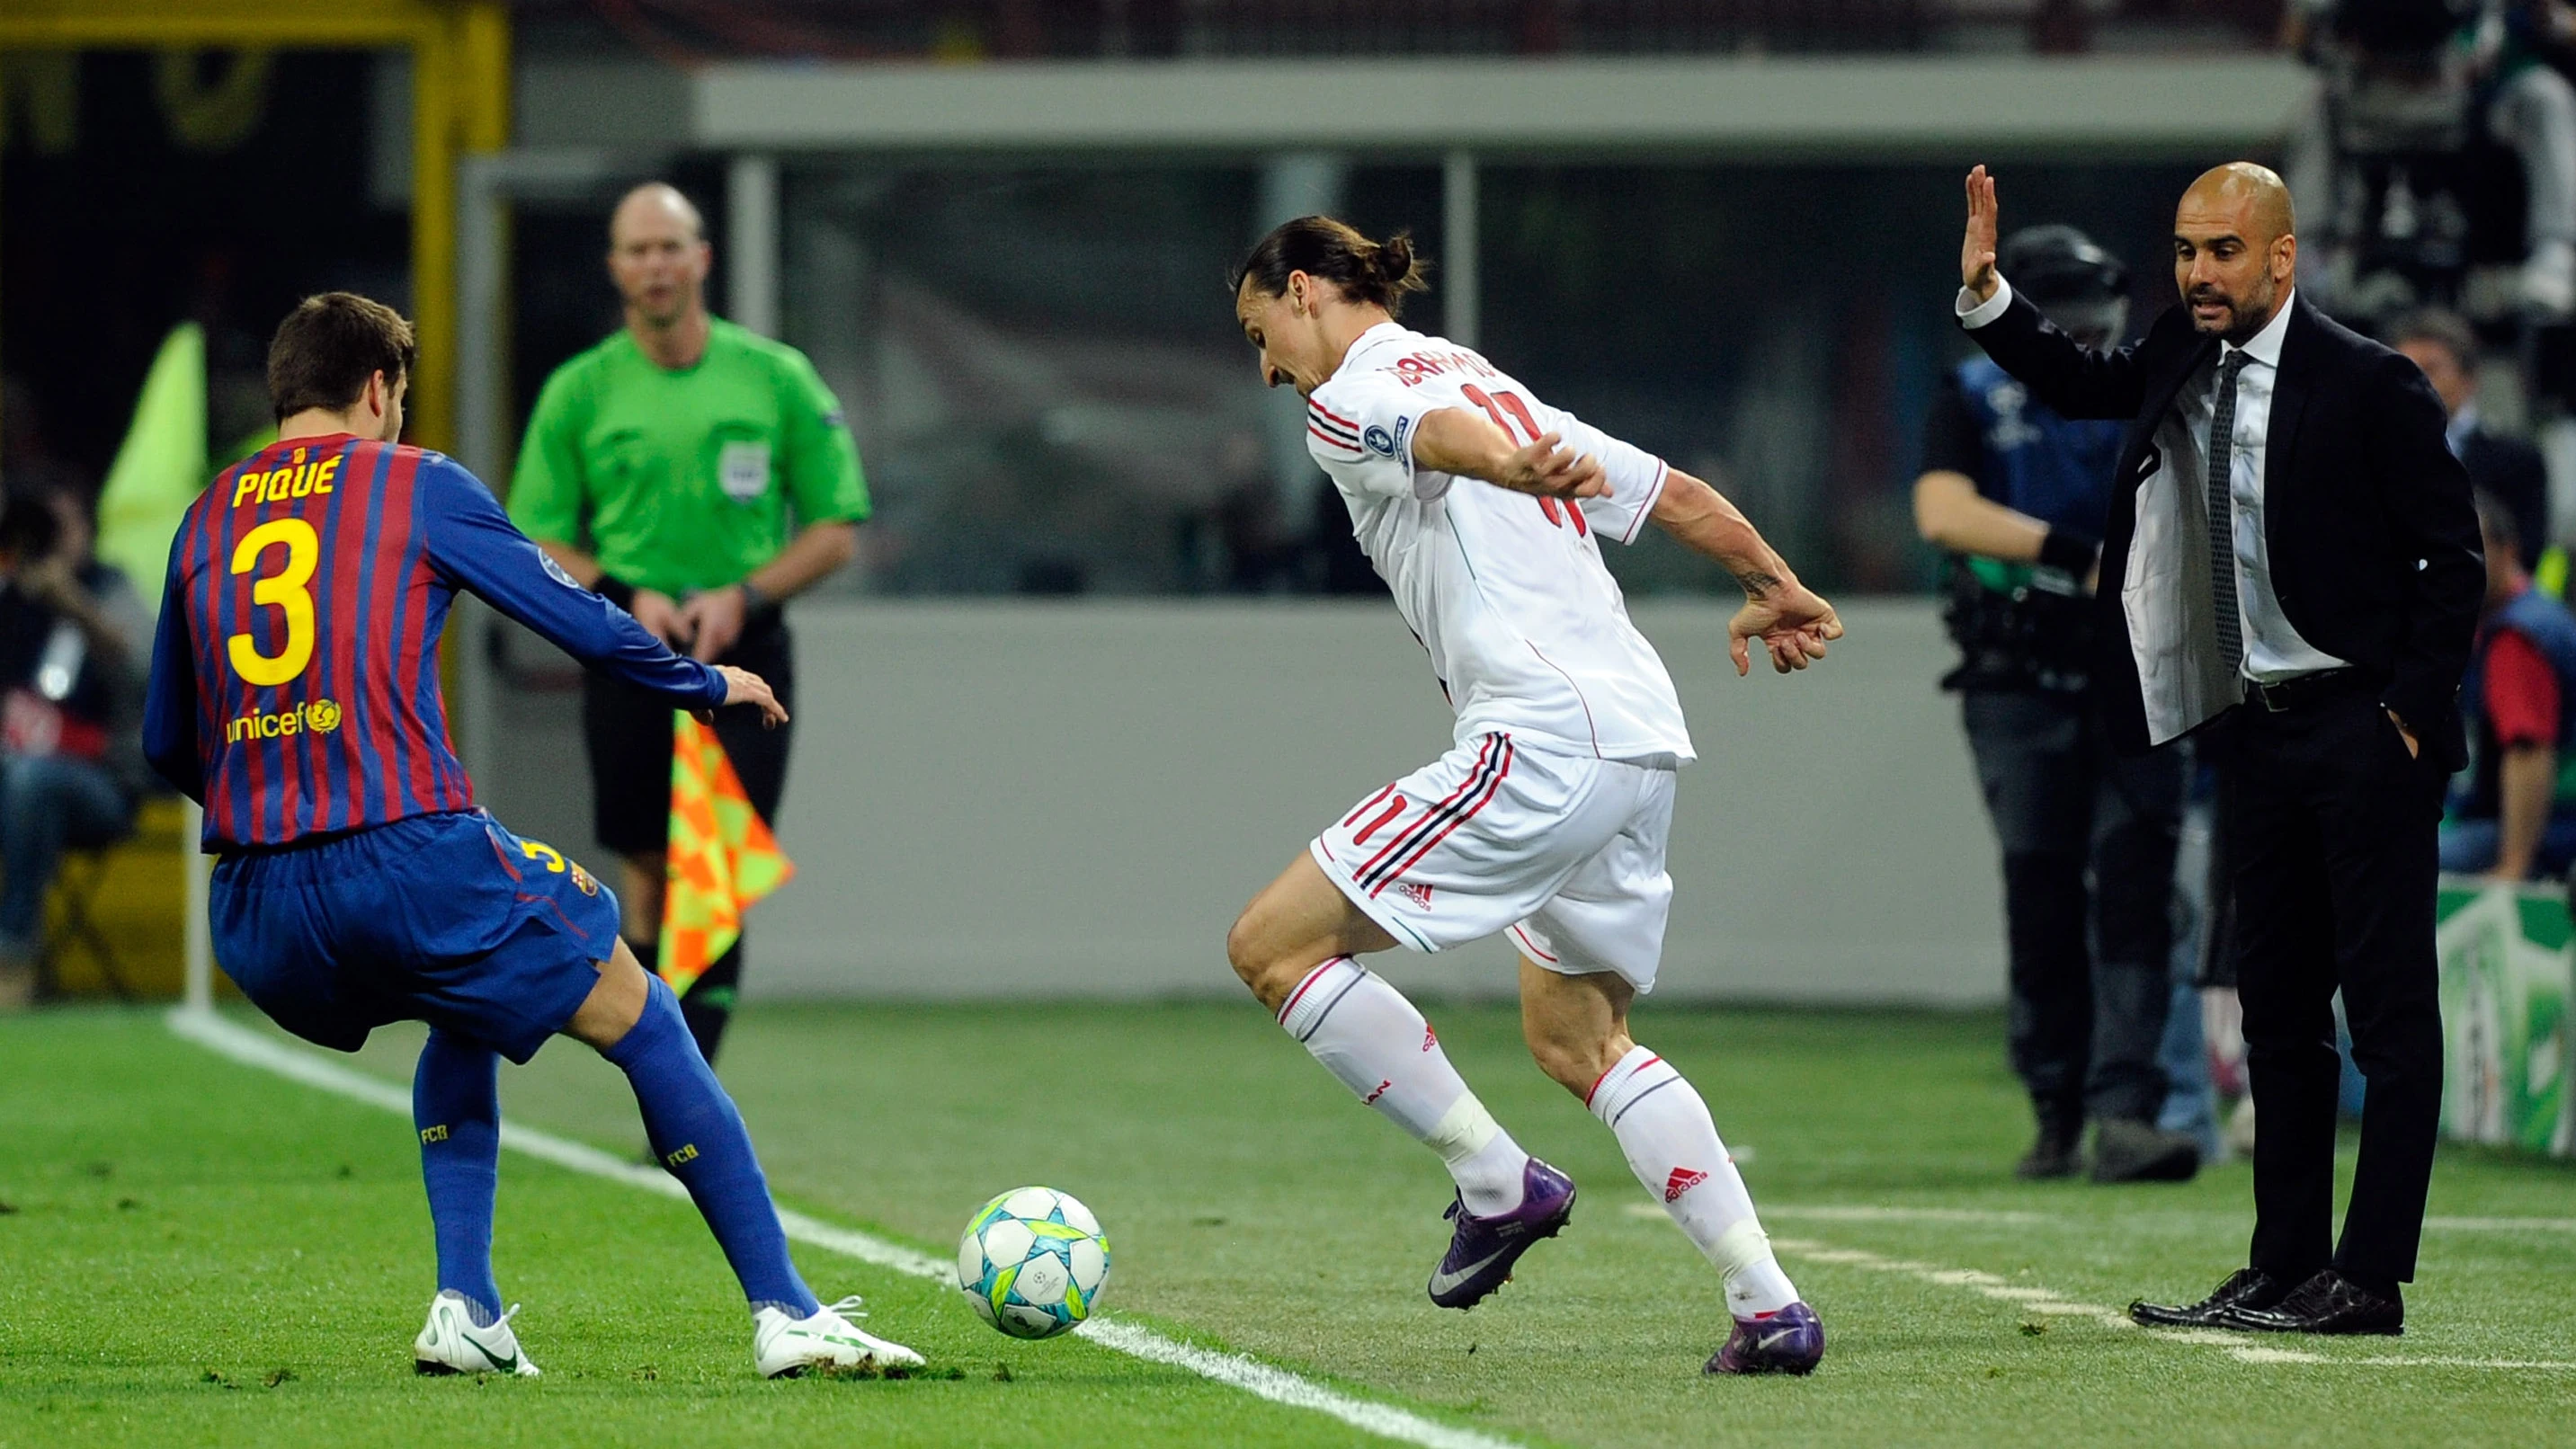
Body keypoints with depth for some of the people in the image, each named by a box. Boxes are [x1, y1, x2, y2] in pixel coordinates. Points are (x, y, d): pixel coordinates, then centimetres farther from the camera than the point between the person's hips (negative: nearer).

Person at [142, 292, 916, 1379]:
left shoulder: (204, 522, 17)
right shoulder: (417, 485, 5)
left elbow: (167, 746, 23)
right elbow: (583, 624, 10)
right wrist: (706, 685, 28)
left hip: (256, 919, 5)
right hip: (413, 859, -5)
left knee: (464, 1020, 33)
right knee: (642, 1022, 13)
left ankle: (464, 1308, 18)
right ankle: (783, 1312, 9)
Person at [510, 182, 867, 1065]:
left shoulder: (777, 378, 4)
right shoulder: (578, 393, 5)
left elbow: (835, 531, 6)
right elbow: (536, 546, 7)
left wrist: (743, 595, -10)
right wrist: (627, 595, -10)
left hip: (746, 654, -1)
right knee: (649, 868, 0)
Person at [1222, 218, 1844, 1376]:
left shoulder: (1349, 399, 1)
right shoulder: (1488, 384, 25)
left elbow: (1438, 435, -24)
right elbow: (1680, 497, 27)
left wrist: (1519, 470, -46)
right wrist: (1771, 585, 43)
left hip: (1540, 738, -9)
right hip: (1644, 734, 9)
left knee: (1274, 944, -3)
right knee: (1576, 1039, 22)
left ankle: (1497, 1183, -2)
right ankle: (1769, 1306, 12)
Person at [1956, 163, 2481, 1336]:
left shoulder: (2368, 384, -11)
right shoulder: (2182, 364, 7)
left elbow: (2454, 556, -8)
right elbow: (2077, 384, 26)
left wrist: (2411, 710, -12)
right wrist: (1985, 292, 9)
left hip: (2365, 725, -8)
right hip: (2261, 730, 8)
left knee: (2388, 1007, -5)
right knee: (2277, 1006, 10)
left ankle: (2369, 1280, -6)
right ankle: (2284, 1268, 15)